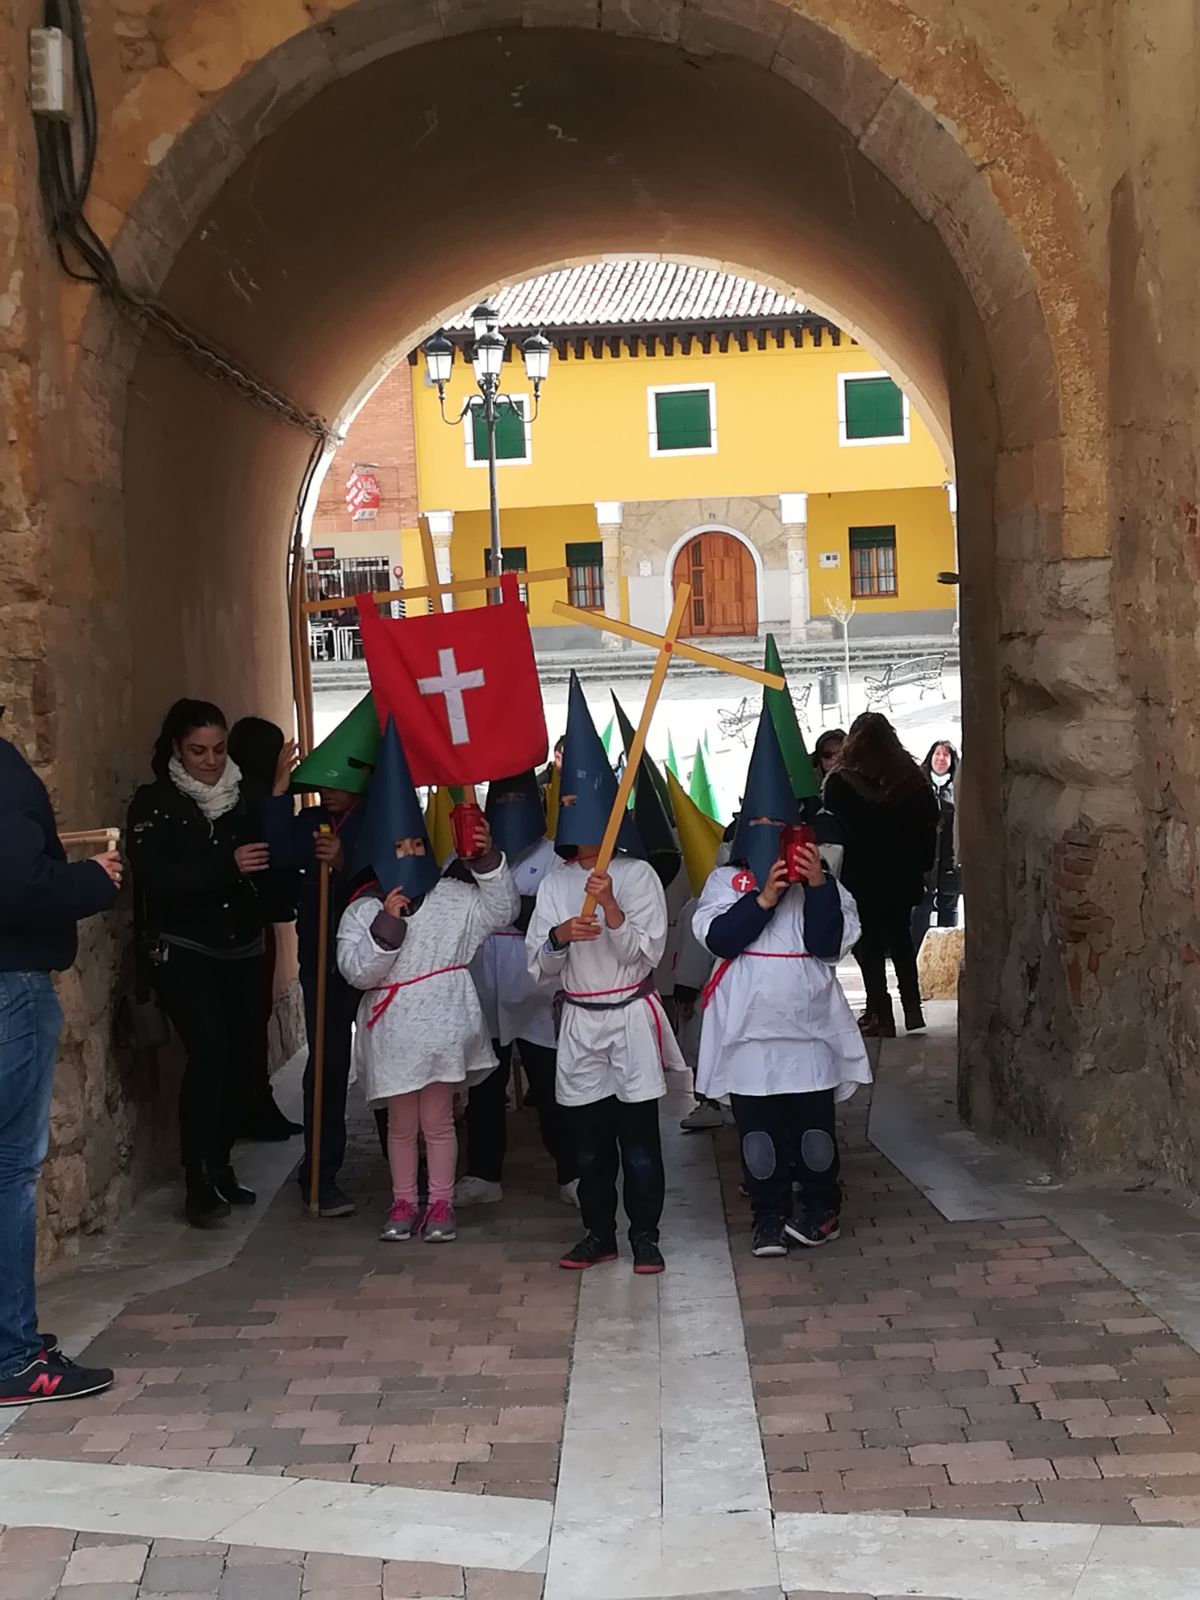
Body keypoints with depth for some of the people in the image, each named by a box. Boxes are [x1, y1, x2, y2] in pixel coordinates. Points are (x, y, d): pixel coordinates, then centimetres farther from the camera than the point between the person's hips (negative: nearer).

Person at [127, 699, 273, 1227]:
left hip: (242, 950, 5)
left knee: (241, 1056, 4)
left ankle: (221, 1168, 20)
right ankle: (199, 1184, -14)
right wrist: (227, 865, -24)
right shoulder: (155, 802, -3)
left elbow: (273, 862, 5)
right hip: (183, 951, -5)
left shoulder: (242, 797, 9)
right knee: (210, 1054, -17)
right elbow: (154, 876, -16)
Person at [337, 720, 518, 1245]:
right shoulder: (362, 911, -3)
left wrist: (488, 861, -8)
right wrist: (385, 927, -20)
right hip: (392, 1029, 0)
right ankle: (403, 1203, 23)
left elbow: (503, 910, 4)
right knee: (401, 1123, 11)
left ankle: (441, 1205, 16)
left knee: (437, 1119, 6)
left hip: (442, 1023, 0)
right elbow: (356, 971, -9)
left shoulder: (453, 897, 1)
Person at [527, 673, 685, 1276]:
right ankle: (599, 1232, 20)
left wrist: (612, 909, -22)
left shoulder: (638, 875, -3)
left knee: (638, 1136, 0)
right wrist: (559, 937, -18)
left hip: (631, 1018, -3)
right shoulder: (553, 884, 5)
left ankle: (645, 1233, 10)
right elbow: (539, 967, 3)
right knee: (588, 1140, 9)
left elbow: (649, 953, -9)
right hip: (579, 1022, 3)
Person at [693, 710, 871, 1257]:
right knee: (757, 1129, 3)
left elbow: (829, 944, -7)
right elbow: (720, 939, -12)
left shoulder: (822, 880, 6)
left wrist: (818, 886, -17)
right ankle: (769, 1218, 13)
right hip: (749, 1027, 0)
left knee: (814, 1126, 5)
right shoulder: (726, 880, 4)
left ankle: (820, 1210, 20)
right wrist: (765, 897, -20)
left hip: (808, 1025, 0)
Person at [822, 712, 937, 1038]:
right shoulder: (912, 778, 1)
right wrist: (922, 867, 14)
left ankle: (881, 1016, 1)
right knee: (901, 938, 18)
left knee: (869, 945, 2)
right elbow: (929, 827, 6)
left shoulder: (841, 782, -13)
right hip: (903, 875, 5)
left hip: (862, 879, -4)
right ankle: (912, 1010, 18)